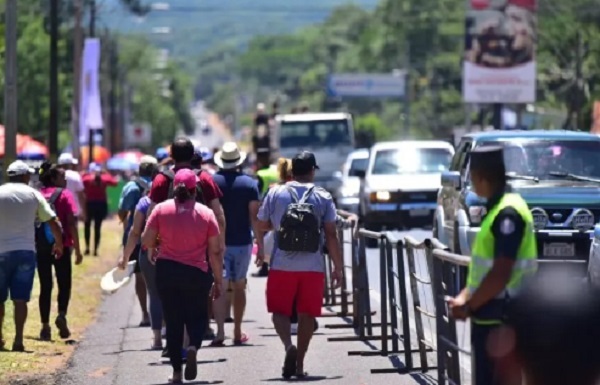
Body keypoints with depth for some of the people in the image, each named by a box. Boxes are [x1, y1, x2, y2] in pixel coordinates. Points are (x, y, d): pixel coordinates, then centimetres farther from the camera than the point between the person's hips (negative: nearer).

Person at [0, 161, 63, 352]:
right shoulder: (33, 194, 4)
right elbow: (54, 223, 4)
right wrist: (59, 244, 19)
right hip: (25, 251, 0)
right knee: (20, 299, 0)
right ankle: (18, 340, -7)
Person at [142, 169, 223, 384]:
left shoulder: (161, 209, -4)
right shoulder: (206, 214, -4)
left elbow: (146, 242, -3)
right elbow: (215, 251, -3)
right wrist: (218, 281, 5)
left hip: (166, 271, 1)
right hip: (196, 273, -1)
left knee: (173, 321, 10)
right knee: (197, 317, 14)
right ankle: (193, 346, -17)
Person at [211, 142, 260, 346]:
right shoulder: (249, 184, -3)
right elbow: (254, 216, -6)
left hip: (218, 243, -1)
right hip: (242, 242, 1)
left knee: (219, 287, -4)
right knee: (239, 286, 14)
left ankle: (220, 331, -22)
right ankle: (238, 333, 19)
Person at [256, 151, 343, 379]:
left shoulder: (275, 194, 2)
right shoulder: (323, 198, 1)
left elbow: (261, 225, 9)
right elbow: (331, 235, -2)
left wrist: (261, 248, 31)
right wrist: (338, 268, 3)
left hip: (282, 266, 0)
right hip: (313, 267, 1)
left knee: (279, 311, 6)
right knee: (307, 315, 9)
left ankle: (289, 346, -20)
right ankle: (299, 364, 9)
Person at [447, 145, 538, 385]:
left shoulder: (508, 213, -18)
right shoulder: (497, 209, 14)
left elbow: (500, 274, -22)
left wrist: (469, 306, -13)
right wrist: (464, 297, 8)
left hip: (501, 320, -10)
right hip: (488, 317, 10)